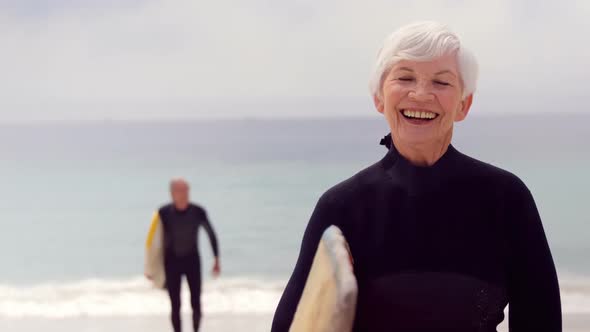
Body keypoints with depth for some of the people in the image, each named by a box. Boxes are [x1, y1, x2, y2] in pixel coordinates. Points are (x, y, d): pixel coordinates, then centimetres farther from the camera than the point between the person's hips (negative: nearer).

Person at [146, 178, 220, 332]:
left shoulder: (198, 211, -15)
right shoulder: (164, 213, -17)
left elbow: (211, 235, -1)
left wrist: (216, 259, 0)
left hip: (192, 260, 1)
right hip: (172, 262, -1)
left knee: (196, 303, 1)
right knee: (175, 306, 1)